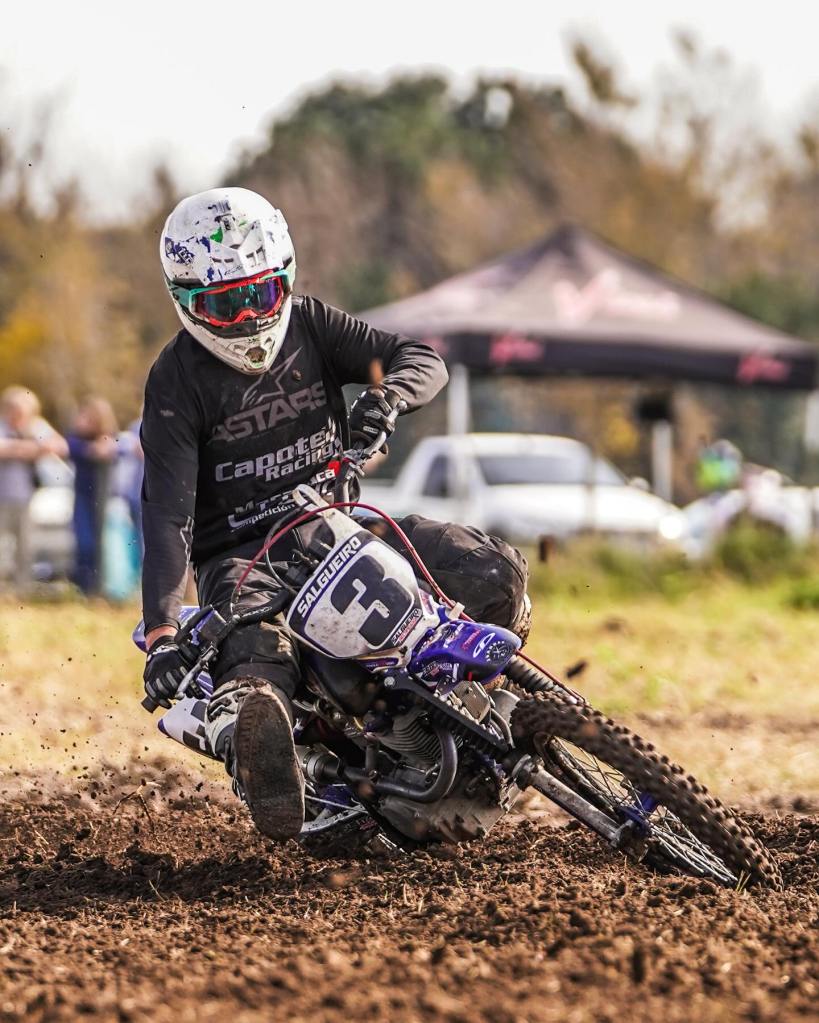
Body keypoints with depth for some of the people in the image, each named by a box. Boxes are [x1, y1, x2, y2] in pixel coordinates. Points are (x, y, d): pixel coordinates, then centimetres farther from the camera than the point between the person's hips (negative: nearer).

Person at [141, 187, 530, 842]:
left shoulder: (309, 325, 4)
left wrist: (385, 393, -29)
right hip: (241, 554, -5)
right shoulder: (177, 381, -8)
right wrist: (161, 631, -29)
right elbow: (167, 512, -16)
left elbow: (424, 359, -2)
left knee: (498, 574, -13)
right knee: (259, 668, -38)